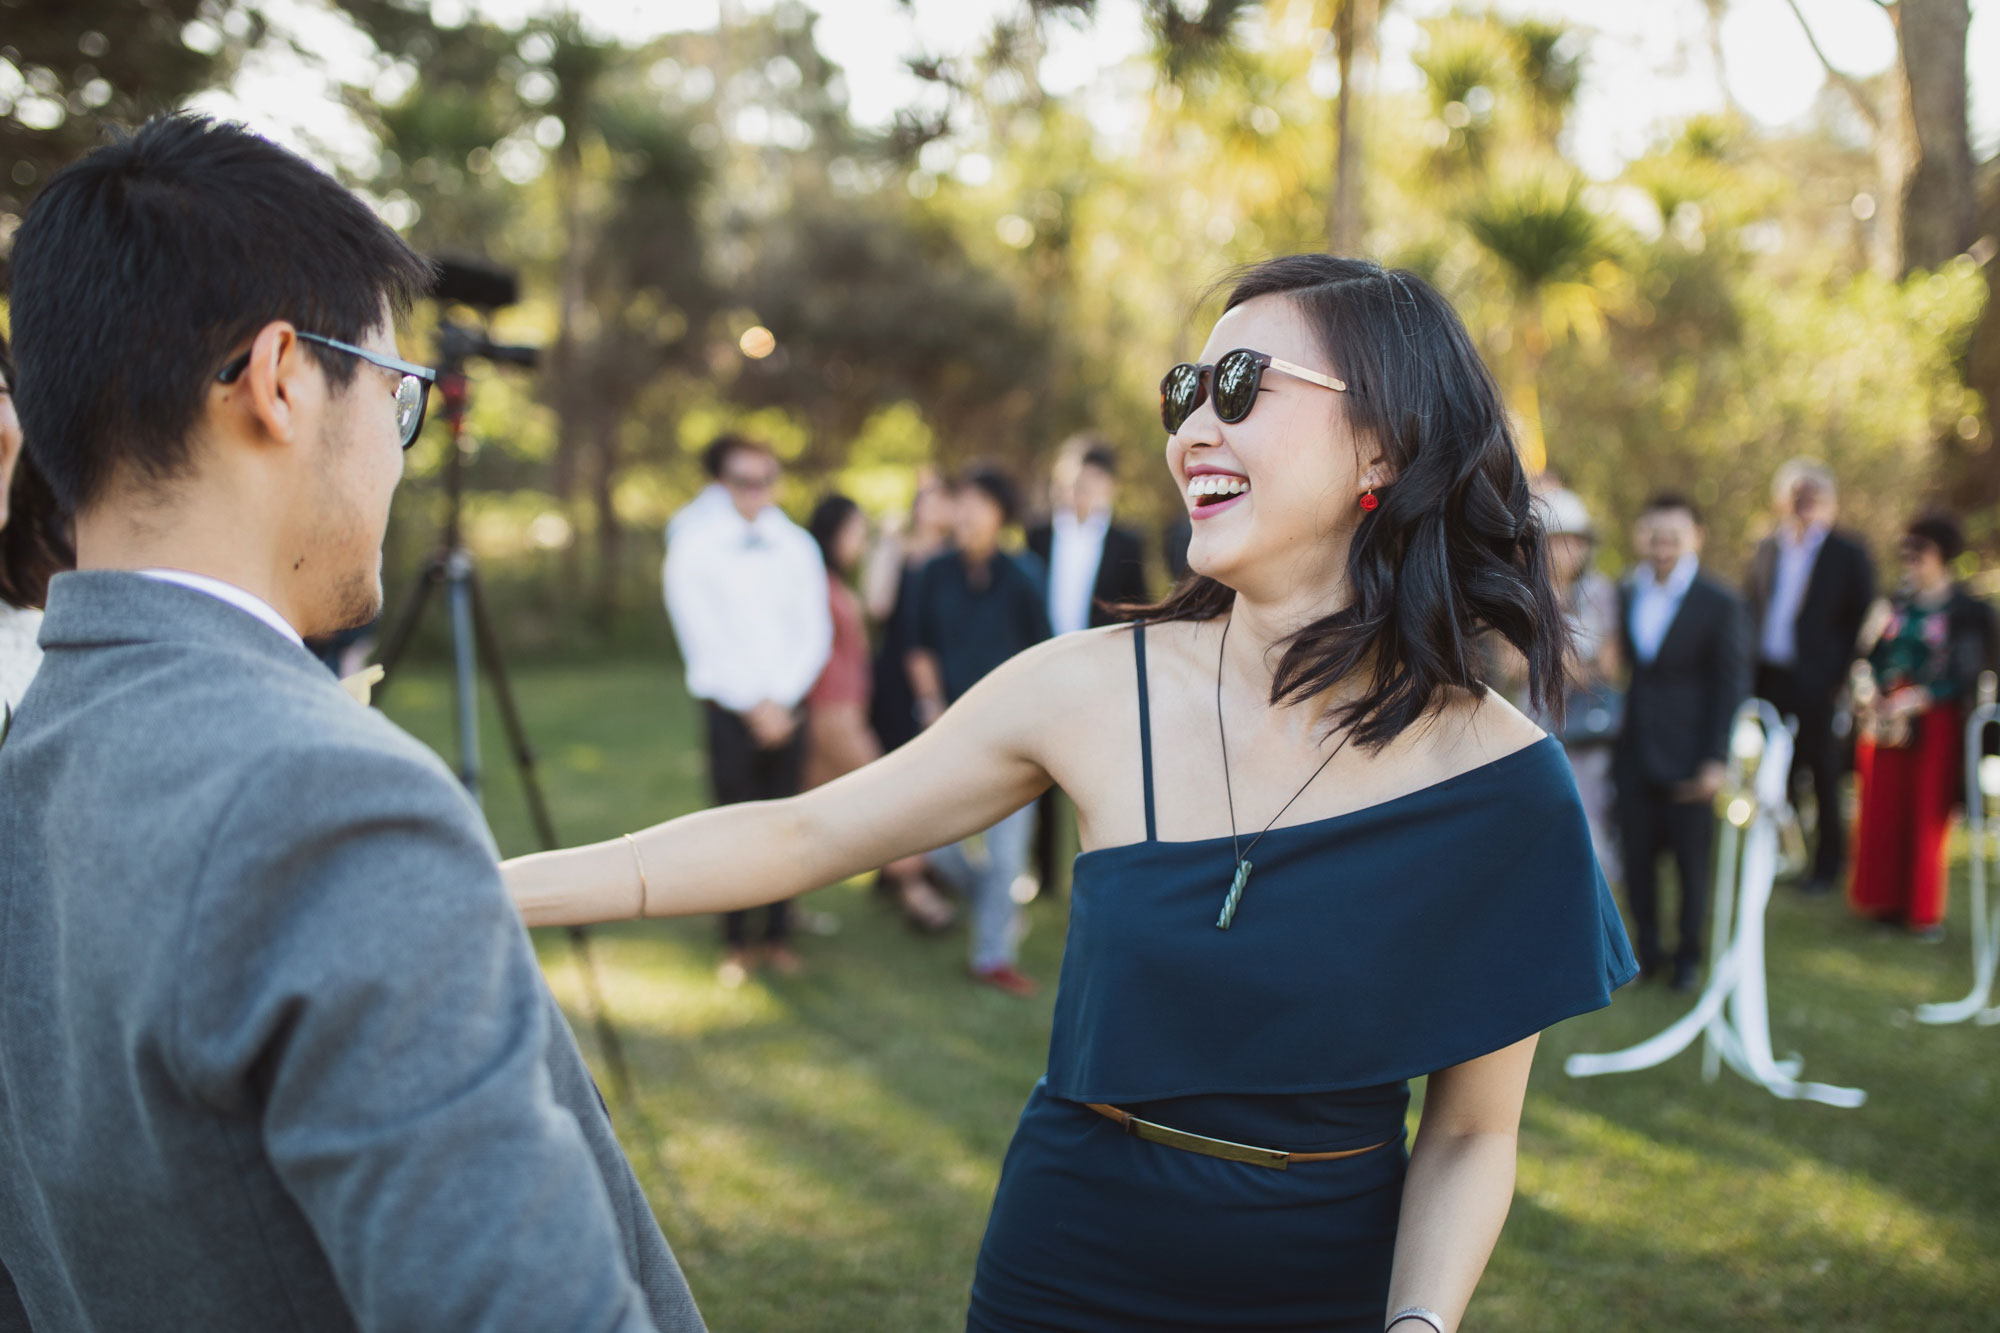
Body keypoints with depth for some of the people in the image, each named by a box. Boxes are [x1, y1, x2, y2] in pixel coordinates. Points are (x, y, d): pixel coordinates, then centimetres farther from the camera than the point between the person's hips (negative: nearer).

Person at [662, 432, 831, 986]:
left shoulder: (795, 546, 8)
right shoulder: (693, 548, -2)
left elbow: (815, 633, 6)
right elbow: (704, 642, -5)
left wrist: (780, 699, -6)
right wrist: (753, 705, -8)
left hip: (787, 705, 3)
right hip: (729, 706, -3)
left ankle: (778, 935, 10)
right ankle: (738, 943, 4)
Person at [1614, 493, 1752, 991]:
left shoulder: (1720, 605, -6)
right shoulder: (1624, 595, 5)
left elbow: (1731, 685, -6)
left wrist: (1716, 759, -11)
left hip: (1687, 759, -3)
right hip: (1634, 756, 3)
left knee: (1691, 858, 7)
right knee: (1636, 856, 8)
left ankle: (1689, 954, 26)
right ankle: (1648, 949, 26)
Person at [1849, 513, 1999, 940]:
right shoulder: (1896, 602, 9)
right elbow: (1875, 656, 11)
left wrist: (1919, 699, -18)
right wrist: (1872, 692, -8)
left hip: (1934, 720, -4)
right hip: (1885, 718, 4)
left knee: (1926, 813, 0)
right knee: (1882, 807, 5)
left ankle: (1925, 911, 11)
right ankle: (1886, 900, 18)